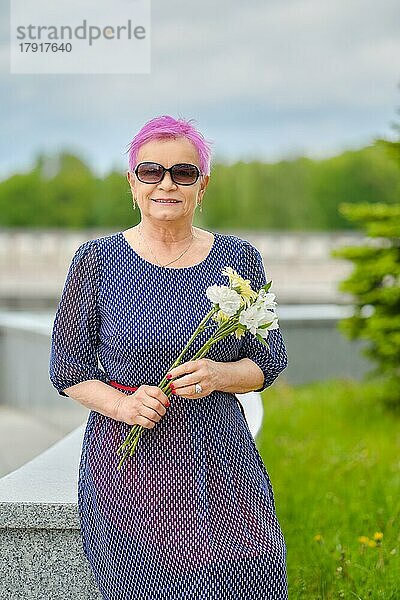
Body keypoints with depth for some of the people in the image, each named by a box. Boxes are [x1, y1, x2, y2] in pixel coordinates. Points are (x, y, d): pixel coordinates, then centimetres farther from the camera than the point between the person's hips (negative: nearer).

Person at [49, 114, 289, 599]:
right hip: (126, 460, -1)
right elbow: (69, 370, 4)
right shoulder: (97, 260, -1)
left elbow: (267, 362, 8)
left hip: (219, 455, 1)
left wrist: (217, 374, -13)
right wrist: (122, 404, -15)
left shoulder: (238, 259, 4)